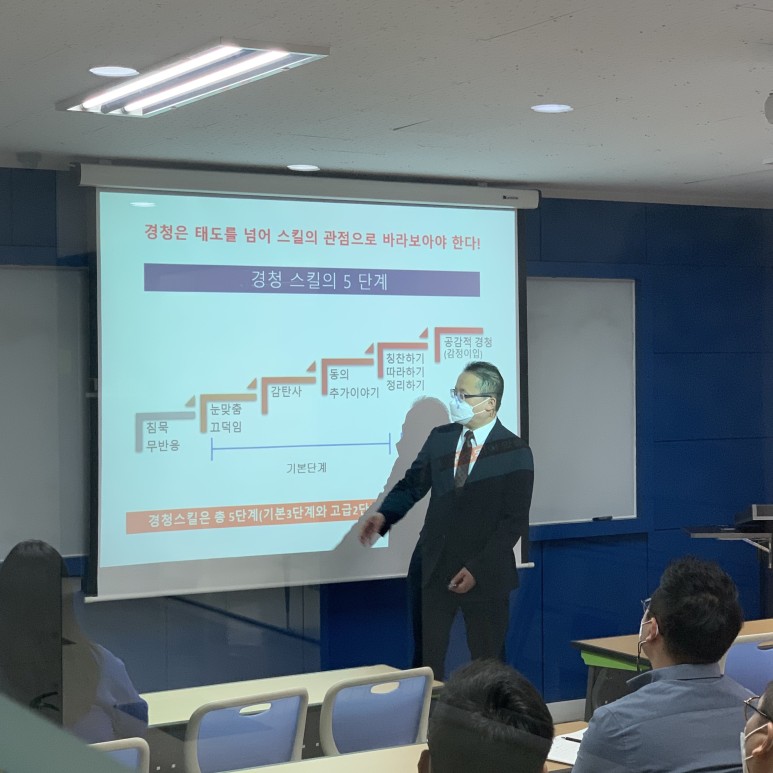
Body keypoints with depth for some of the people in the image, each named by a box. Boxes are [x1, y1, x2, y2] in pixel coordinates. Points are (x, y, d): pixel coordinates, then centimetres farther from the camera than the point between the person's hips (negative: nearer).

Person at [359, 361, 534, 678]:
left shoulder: (515, 452, -8)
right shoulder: (439, 438, 5)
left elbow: (514, 520, -11)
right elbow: (412, 485, 6)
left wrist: (478, 569, -17)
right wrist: (383, 516, -15)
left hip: (485, 573, -4)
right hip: (432, 566, 4)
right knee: (425, 661, 8)